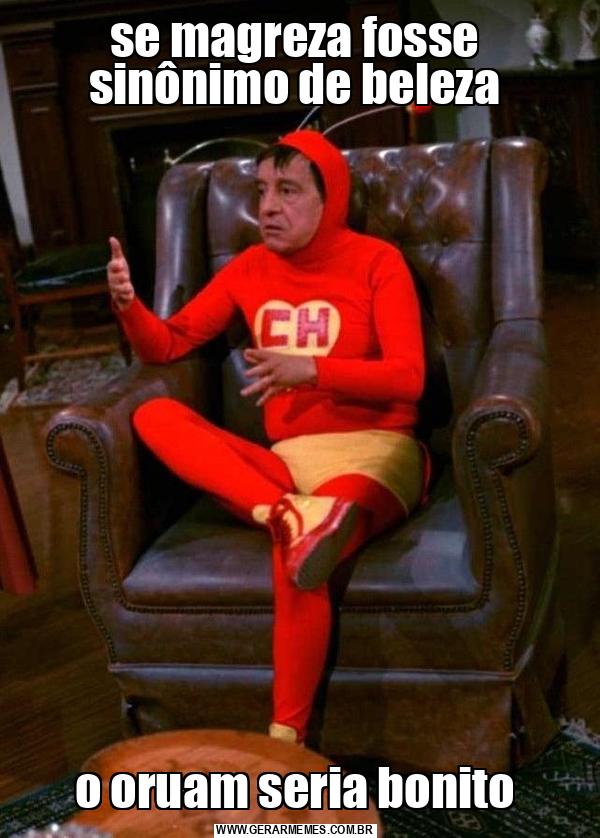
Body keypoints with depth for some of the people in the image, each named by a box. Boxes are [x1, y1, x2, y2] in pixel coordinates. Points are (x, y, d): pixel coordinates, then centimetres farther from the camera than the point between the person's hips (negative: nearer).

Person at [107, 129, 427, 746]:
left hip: (372, 454, -5)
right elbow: (167, 346, 10)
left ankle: (286, 738, -25)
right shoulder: (249, 268, 11)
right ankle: (296, 514, -37)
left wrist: (310, 369, -25)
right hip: (286, 463, 5)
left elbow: (408, 377, -10)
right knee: (155, 416, -18)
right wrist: (128, 305, -12)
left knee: (295, 557, -36)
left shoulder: (375, 261, -1)